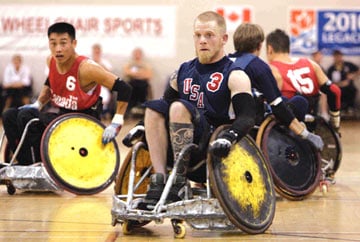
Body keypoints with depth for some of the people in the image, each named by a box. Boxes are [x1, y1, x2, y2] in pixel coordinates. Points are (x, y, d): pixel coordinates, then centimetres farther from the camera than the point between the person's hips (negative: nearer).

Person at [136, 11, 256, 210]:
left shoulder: (234, 76, -1)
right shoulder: (183, 72, 17)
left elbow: (247, 117, -14)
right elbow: (165, 108, 25)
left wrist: (228, 137, -34)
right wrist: (143, 128, 8)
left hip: (211, 148, -6)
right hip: (183, 148, 6)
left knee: (179, 108, -27)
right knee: (154, 108, -15)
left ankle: (180, 181, -23)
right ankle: (159, 182, -25)